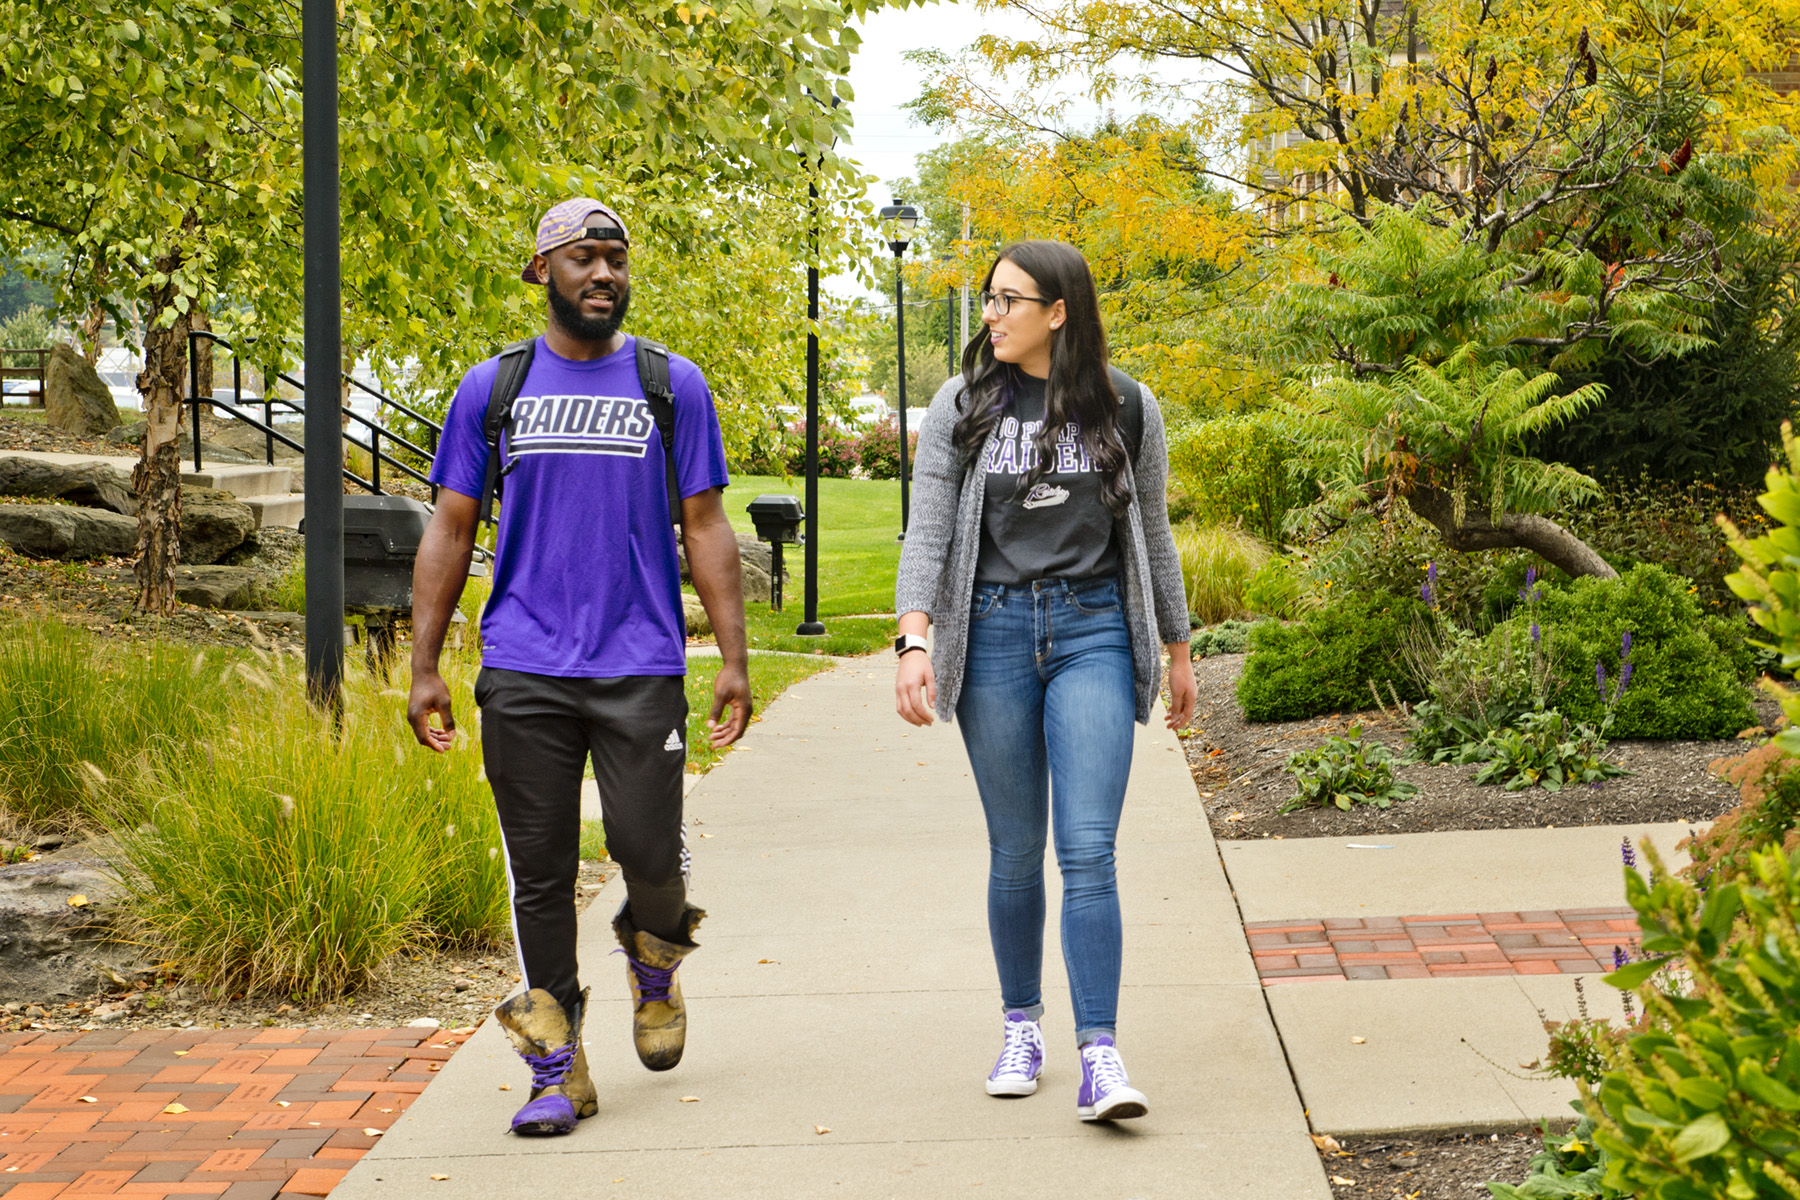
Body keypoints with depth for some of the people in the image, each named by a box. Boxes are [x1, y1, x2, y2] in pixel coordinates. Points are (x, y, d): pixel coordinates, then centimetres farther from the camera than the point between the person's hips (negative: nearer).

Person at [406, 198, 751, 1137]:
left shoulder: (673, 386, 7)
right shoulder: (492, 389, 8)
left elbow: (705, 528, 7)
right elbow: (449, 531, 10)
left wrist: (733, 658, 0)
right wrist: (424, 666, 4)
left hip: (641, 669, -1)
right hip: (523, 672, 1)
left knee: (649, 853, -6)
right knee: (540, 872, 2)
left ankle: (654, 965, 29)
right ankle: (556, 1072, 11)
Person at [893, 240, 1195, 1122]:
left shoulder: (1125, 408, 5)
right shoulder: (962, 406, 5)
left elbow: (1152, 535, 13)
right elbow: (927, 529, -2)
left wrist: (1176, 650, 16)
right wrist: (914, 642, -15)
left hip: (1094, 631, -1)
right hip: (993, 634, 1)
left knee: (1088, 852, -11)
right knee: (1015, 852, 7)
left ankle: (1100, 1054, -11)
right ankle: (1021, 1027, 23)